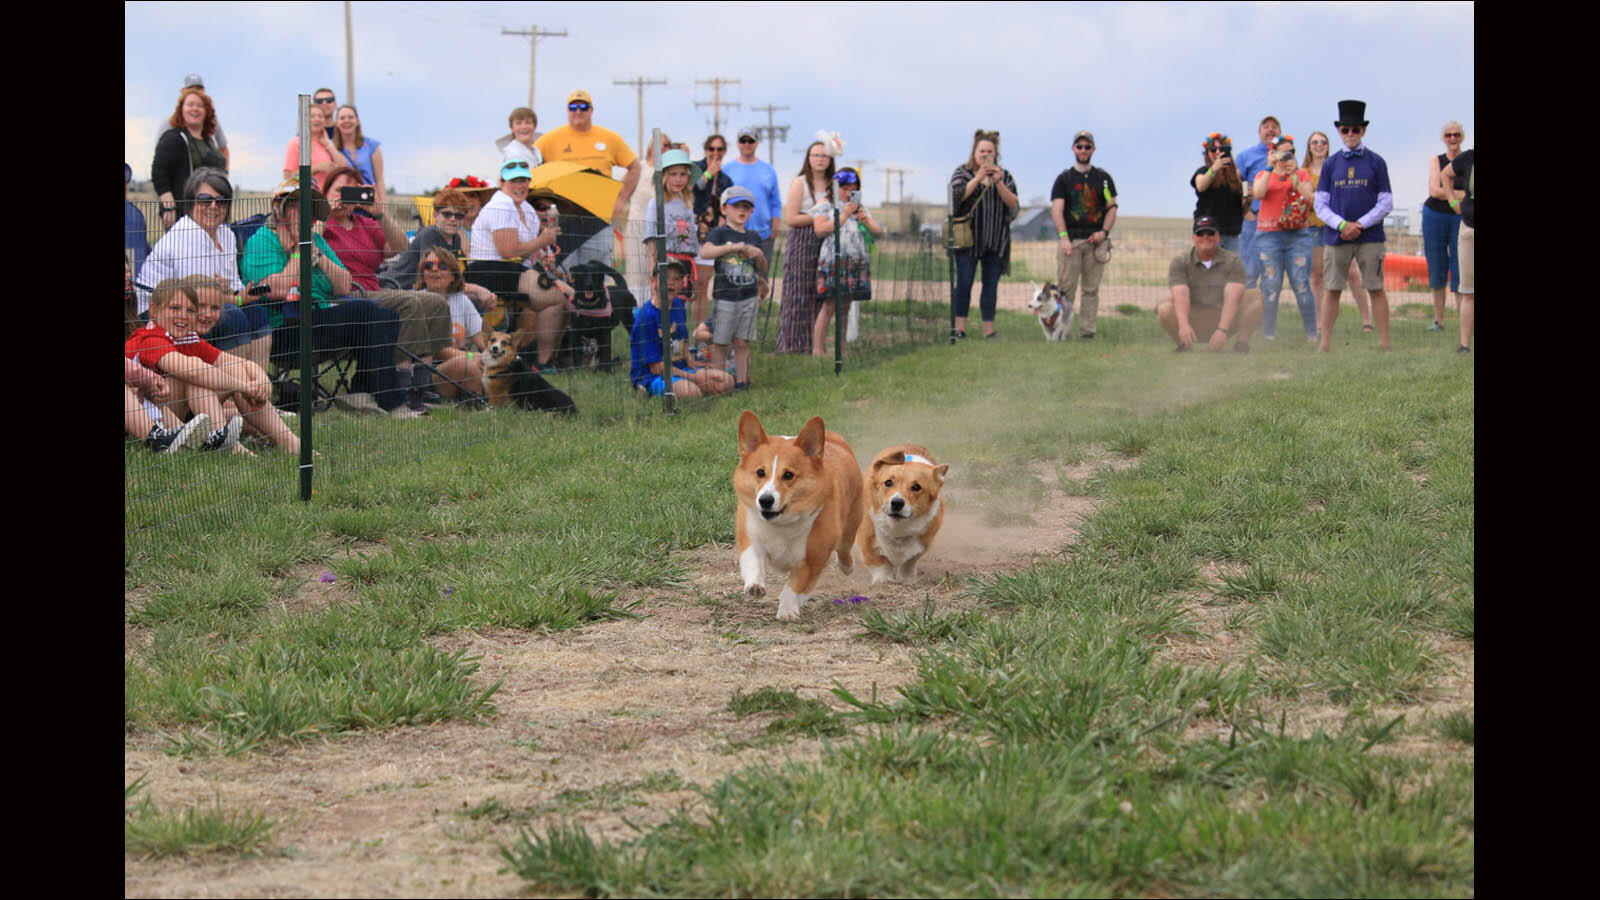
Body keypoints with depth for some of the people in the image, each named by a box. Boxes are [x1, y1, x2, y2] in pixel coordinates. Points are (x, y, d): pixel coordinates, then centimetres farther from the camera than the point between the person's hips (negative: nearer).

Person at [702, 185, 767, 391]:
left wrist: (758, 255, -4)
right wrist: (733, 247, -23)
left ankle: (741, 380, 11)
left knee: (742, 343, 7)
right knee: (719, 343, 0)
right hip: (724, 296, -4)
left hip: (748, 296, 4)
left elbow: (762, 269, 18)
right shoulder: (720, 233, -3)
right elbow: (705, 252, -22)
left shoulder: (752, 237, 13)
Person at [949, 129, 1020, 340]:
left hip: (995, 240, 2)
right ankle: (960, 328, -7)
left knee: (991, 284, 2)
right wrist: (978, 177, -17)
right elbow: (959, 195, -10)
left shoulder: (1005, 176, 12)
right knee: (964, 282, -8)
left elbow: (1013, 203, 0)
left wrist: (998, 183, -12)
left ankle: (988, 328, 5)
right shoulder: (962, 172, 7)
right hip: (968, 237, -2)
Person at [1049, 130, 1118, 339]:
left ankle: (1087, 331, 3)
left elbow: (1112, 208, 12)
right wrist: (1064, 237, -13)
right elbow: (1057, 210, 0)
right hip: (1072, 240, -2)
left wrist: (1104, 231, -5)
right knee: (1065, 288, -8)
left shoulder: (1103, 178, 14)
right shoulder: (1064, 178, 8)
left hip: (1096, 241, 2)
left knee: (1092, 290, 1)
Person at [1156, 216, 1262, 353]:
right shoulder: (1180, 262, -2)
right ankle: (1184, 345, -6)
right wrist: (1184, 325, -39)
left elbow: (1231, 299, -18)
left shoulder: (1233, 261, -4)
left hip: (1225, 318, 0)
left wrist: (1222, 330, -35)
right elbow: (1180, 295, -19)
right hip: (1193, 320, 0)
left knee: (1256, 296, -21)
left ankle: (1241, 342, -15)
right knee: (1164, 309, -29)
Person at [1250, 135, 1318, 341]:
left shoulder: (1302, 175, 14)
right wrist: (1271, 169, -9)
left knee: (1301, 284, -7)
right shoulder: (1264, 174, 14)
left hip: (1299, 235, 0)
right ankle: (1268, 334, -2)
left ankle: (1312, 333, -3)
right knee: (1271, 284, -5)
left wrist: (1293, 175, -9)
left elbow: (1308, 198, -3)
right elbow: (1258, 193, -7)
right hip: (1269, 235, 0)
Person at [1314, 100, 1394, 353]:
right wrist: (1342, 225, -10)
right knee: (1332, 291, 3)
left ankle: (1384, 341, 2)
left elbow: (1386, 203, 1)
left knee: (1376, 289, -1)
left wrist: (1360, 224, -10)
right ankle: (1325, 342, 7)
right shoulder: (1330, 164, 8)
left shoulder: (1376, 162, 4)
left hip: (1370, 236, -1)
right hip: (1336, 236, 1)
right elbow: (1321, 204, 5)